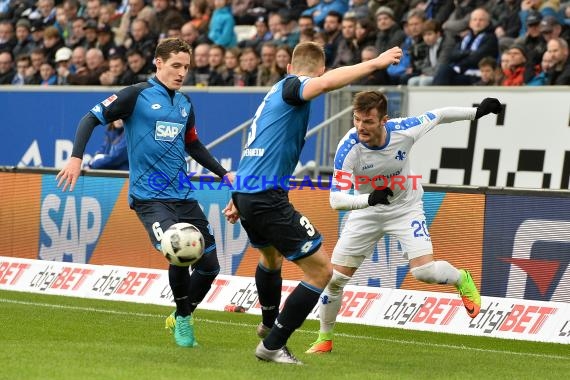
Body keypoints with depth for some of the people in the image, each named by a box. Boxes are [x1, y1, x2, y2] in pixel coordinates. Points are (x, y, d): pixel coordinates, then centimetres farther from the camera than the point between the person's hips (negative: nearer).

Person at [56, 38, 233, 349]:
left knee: (209, 265, 4)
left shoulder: (185, 104, 12)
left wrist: (223, 173, 22)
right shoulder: (136, 95, -6)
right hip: (149, 197, -6)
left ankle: (180, 317, 28)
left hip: (183, 197, 7)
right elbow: (91, 118, -8)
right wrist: (76, 157, -20)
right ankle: (183, 319, -1)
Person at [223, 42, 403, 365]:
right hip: (267, 197, -10)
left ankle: (269, 324, 60)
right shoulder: (292, 86, -7)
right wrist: (375, 63, -30)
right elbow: (326, 82, -33)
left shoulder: (276, 93, 20)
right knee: (321, 270, -8)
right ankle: (272, 345, -3)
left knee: (272, 255, 37)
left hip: (246, 194, 10)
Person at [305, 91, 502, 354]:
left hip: (405, 209, -1)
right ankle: (324, 339, 20)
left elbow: (439, 115, -6)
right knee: (335, 278, -2)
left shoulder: (404, 130, -26)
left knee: (424, 271, -20)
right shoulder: (348, 148, -29)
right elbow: (336, 199, -32)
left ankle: (462, 280, 15)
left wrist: (477, 112, 2)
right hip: (366, 211, 1)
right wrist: (370, 199, -49)